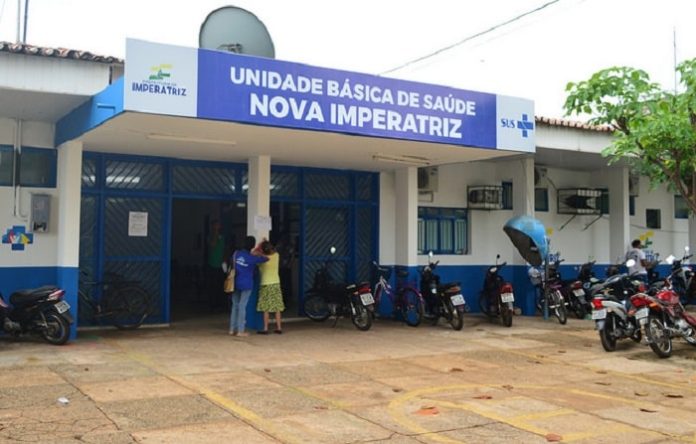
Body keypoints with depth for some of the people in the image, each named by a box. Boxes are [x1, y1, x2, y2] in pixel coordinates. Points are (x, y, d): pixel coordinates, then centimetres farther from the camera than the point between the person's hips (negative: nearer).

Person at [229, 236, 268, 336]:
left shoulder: (236, 253, 0)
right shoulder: (252, 258, -13)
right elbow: (266, 258, -5)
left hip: (236, 283, 5)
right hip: (246, 284, -5)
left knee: (235, 305, 12)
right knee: (242, 306, -2)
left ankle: (232, 329, 16)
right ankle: (240, 331, 0)